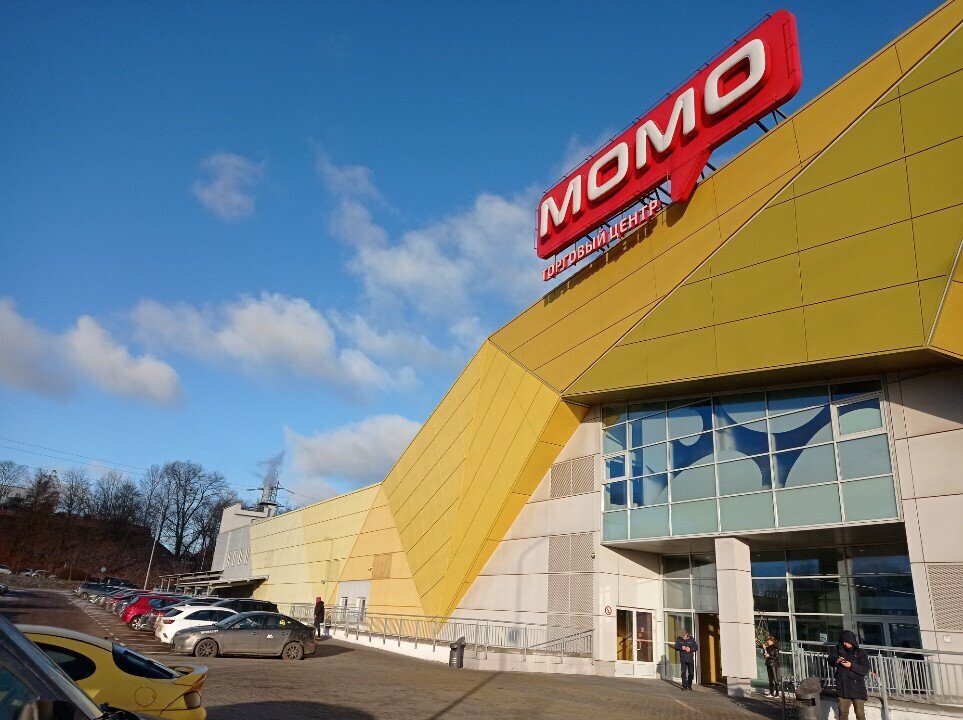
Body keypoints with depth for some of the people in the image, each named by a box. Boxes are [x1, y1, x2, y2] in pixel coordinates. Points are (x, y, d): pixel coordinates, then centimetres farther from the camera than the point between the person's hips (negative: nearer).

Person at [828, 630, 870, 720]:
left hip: (857, 688, -3)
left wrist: (851, 665, -25)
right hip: (843, 688, 3)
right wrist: (836, 660, -12)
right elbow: (830, 659, 9)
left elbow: (866, 670, -15)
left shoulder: (860, 652, -9)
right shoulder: (839, 650, 2)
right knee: (843, 713, 16)